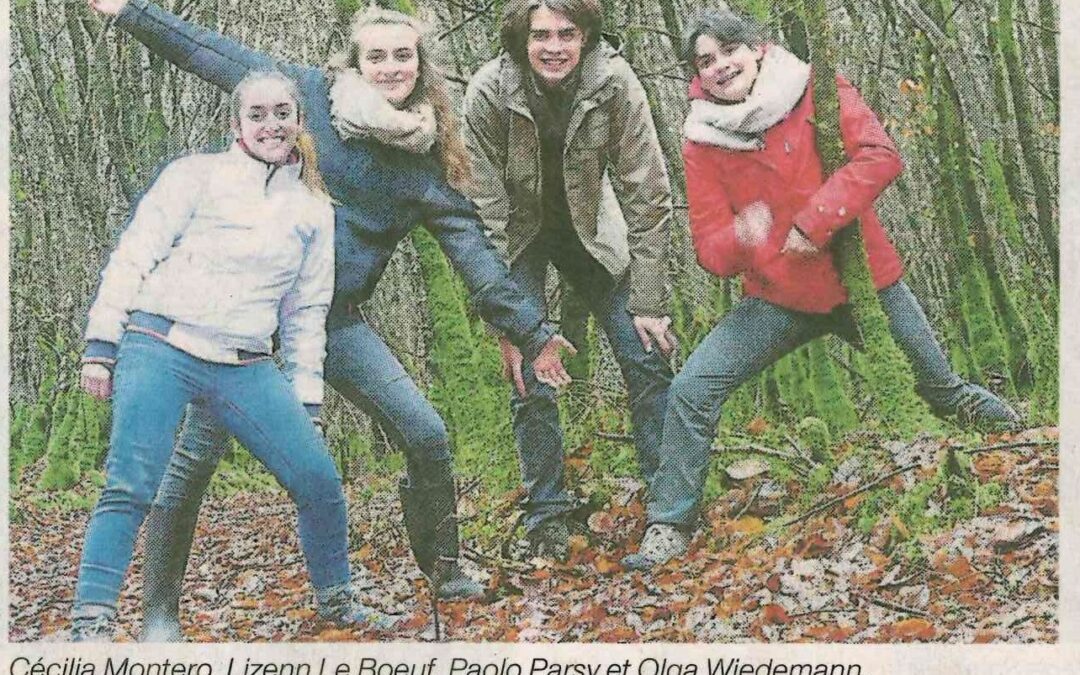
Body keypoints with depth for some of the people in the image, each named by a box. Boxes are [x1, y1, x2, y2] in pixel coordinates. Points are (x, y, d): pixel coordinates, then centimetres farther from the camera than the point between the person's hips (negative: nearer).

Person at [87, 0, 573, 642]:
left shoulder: (427, 164, 3)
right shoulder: (312, 91, -1)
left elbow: (476, 254, 1)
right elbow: (213, 52, 7)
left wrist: (533, 333, -2)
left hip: (334, 319, 2)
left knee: (427, 434, -7)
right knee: (197, 452, -4)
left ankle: (444, 567, 16)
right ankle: (160, 609, 11)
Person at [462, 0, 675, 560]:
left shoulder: (615, 84, -24)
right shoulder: (488, 93, -26)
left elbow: (648, 197, -18)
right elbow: (484, 215, -22)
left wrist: (648, 303, -19)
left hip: (588, 230, 1)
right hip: (518, 236, -1)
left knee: (647, 356, -5)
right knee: (528, 373, -9)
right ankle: (546, 516, 5)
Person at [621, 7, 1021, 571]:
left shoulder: (814, 91, -10)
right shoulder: (702, 141, -7)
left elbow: (879, 155, -20)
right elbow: (709, 249, -8)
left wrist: (814, 222, -28)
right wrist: (740, 240, -32)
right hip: (779, 298, 1)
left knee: (943, 387, 17)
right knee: (691, 390, -14)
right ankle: (669, 527, 0)